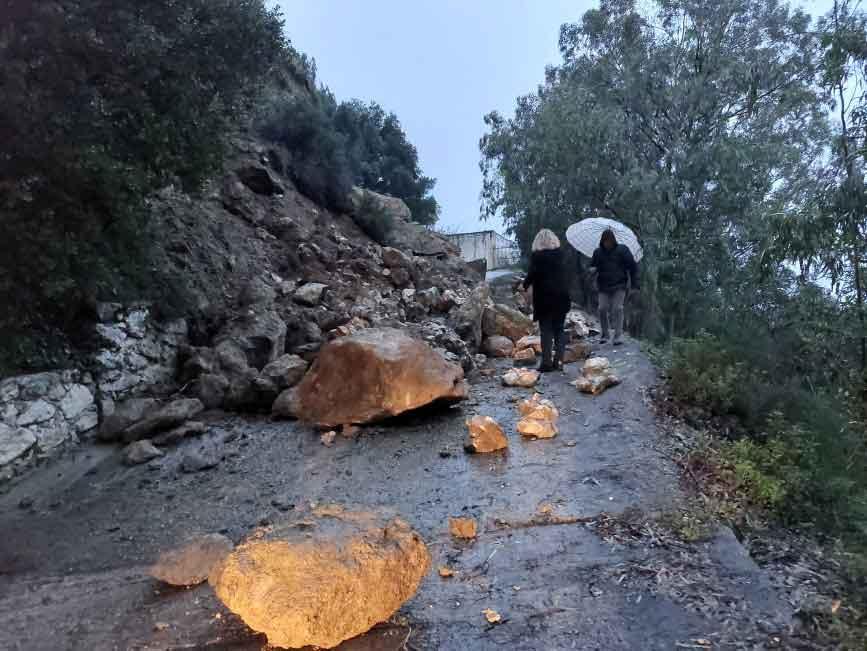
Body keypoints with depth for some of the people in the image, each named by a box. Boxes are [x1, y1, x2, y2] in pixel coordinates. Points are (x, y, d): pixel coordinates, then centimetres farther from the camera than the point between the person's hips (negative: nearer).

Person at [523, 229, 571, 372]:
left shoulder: (536, 255, -8)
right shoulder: (560, 253, 6)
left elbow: (532, 274, -12)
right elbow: (564, 273, 9)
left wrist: (525, 286, 3)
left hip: (544, 297, -4)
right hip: (562, 296, 4)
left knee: (546, 329, 1)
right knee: (559, 329, 11)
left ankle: (547, 361, -4)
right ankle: (559, 360, 5)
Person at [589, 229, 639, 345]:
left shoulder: (622, 250, 0)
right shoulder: (598, 252, 7)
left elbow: (632, 266, 1)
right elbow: (593, 266, 17)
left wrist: (634, 284, -3)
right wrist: (592, 269, -10)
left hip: (619, 285, -2)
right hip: (604, 287, 3)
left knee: (617, 308, -11)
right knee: (602, 309, -6)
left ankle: (619, 335, -3)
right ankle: (605, 334, 12)